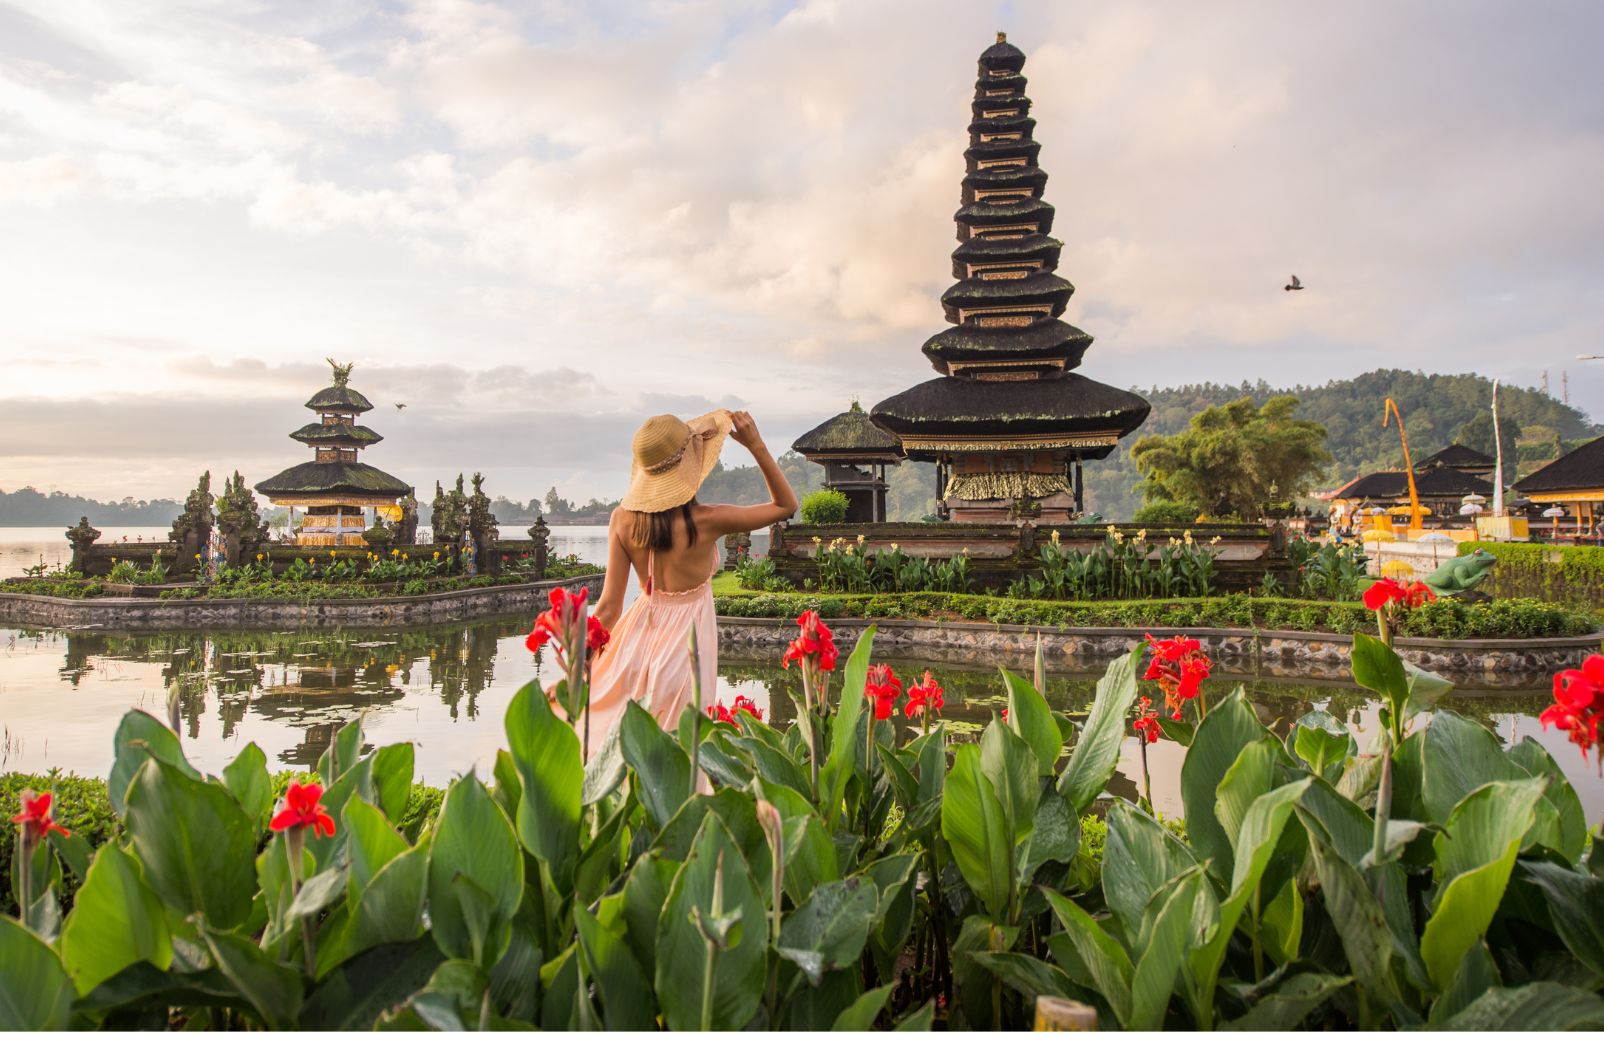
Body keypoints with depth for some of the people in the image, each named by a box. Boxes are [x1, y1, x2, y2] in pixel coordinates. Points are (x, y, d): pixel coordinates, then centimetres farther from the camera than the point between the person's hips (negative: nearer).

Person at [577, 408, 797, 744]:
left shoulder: (623, 519, -9)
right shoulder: (704, 521, -19)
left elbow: (608, 607, -6)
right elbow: (786, 504, -5)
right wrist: (756, 446, -8)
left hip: (638, 635, 4)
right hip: (686, 639, -3)